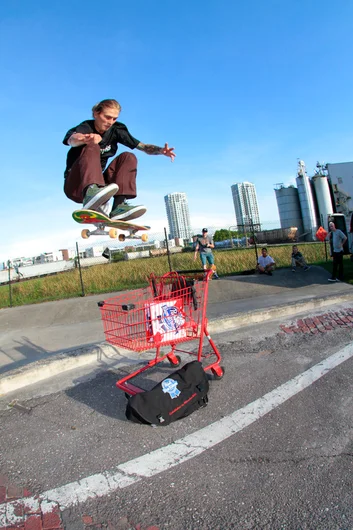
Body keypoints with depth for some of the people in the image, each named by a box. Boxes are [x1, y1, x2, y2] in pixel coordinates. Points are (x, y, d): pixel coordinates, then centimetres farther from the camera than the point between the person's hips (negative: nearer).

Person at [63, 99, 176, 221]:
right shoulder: (85, 127, -10)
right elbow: (72, 140, -34)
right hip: (75, 186, -4)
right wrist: (84, 139, -58)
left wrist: (161, 150, -21)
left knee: (128, 157, -12)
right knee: (92, 147, -26)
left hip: (100, 186, 5)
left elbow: (142, 146, 0)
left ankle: (119, 206, -30)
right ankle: (91, 192, -54)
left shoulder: (116, 130, 3)